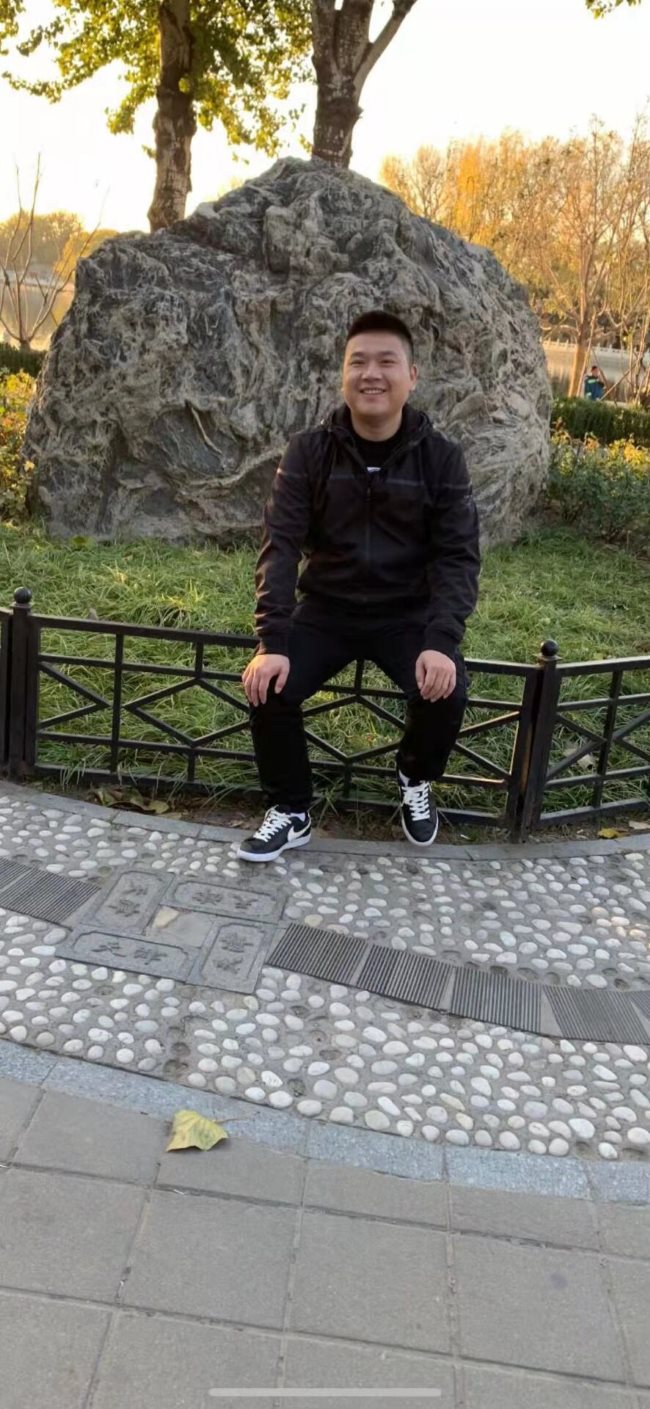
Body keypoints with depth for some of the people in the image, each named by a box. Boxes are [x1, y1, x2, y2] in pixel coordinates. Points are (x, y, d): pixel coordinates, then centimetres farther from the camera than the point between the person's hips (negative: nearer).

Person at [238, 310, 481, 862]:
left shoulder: (442, 458, -7)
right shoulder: (310, 452, -6)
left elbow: (459, 557, -10)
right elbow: (280, 546, -12)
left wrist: (442, 641, -27)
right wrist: (272, 642, -25)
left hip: (409, 613, -1)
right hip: (327, 608, 1)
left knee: (446, 692, -26)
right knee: (269, 688, -22)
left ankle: (415, 783, 10)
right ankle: (291, 812, 3)